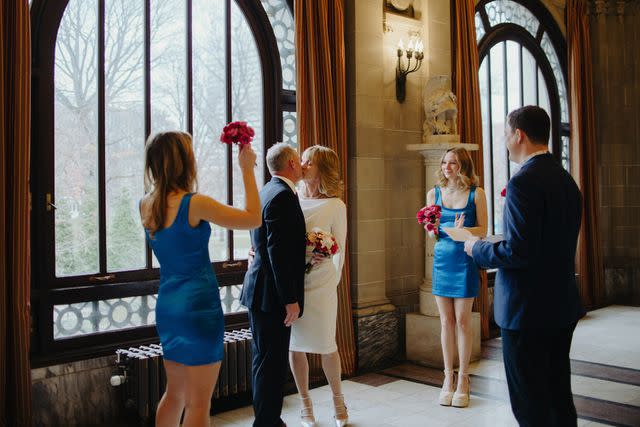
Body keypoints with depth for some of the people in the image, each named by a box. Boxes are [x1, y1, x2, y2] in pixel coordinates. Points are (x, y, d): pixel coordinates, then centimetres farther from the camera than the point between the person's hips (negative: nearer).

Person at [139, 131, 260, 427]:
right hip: (198, 305, -7)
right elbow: (253, 219, -11)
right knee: (199, 402, 4)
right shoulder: (194, 203, -18)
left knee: (174, 392, 22)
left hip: (167, 305, 8)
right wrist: (247, 170, -3)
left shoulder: (146, 205, 2)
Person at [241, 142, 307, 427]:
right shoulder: (283, 196, -17)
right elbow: (278, 253, -23)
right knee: (272, 363, -2)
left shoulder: (266, 191, 14)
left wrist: (307, 251, 13)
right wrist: (290, 299, -20)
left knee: (265, 360, 18)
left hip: (259, 291, 11)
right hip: (272, 295, -11)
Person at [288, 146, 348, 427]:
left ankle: (338, 401, 31)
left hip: (319, 284, -3)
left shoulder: (335, 206, -4)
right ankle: (305, 404, 26)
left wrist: (321, 256, -15)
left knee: (326, 346, 8)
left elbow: (339, 248, 2)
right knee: (295, 346, 9)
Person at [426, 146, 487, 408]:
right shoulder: (434, 193, 6)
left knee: (462, 321, 1)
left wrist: (462, 230, -22)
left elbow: (483, 230, -4)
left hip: (465, 260, -3)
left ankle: (462, 379, 14)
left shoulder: (476, 194, -3)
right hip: (442, 259, 3)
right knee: (446, 321, 7)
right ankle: (448, 377, 18)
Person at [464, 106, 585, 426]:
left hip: (527, 311, -9)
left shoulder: (523, 182, -20)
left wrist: (478, 249, -8)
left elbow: (518, 252, -25)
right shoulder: (567, 180, 9)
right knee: (559, 396, 20)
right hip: (562, 307, 9)